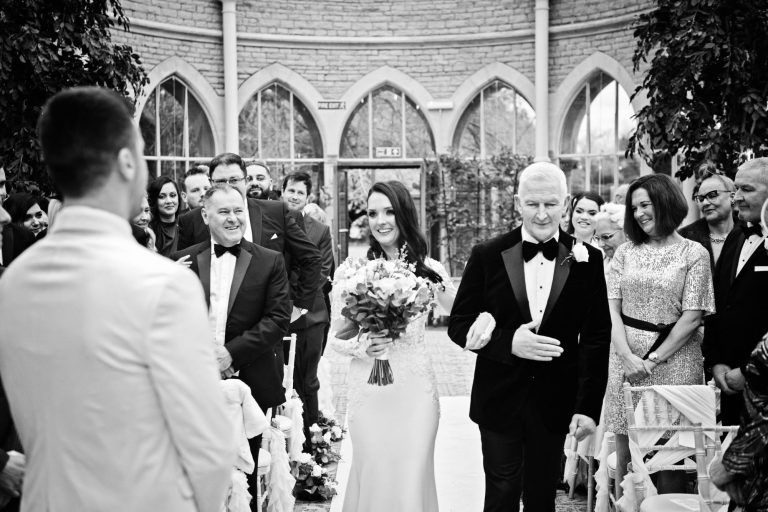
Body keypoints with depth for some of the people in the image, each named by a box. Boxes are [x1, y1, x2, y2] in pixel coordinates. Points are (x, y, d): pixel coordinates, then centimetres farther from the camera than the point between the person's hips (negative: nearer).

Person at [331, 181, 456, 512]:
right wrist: (360, 347, -17)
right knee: (372, 476, 6)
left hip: (417, 389, 1)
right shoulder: (350, 270, -2)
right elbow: (336, 335, 3)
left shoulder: (429, 270, 2)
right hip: (368, 389, -1)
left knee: (413, 478, 4)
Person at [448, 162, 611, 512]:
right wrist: (508, 342, -19)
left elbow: (596, 338, 1)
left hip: (554, 402, 1)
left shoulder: (587, 260, -1)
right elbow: (458, 325, -1)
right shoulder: (488, 256, -3)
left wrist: (588, 407, -5)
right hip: (499, 400, -1)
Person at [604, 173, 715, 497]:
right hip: (626, 356, 2)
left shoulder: (694, 254, 1)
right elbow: (612, 309, 3)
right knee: (625, 453, 5)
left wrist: (652, 360, -10)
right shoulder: (625, 252, 10)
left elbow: (692, 317, -5)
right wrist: (628, 357, -11)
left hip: (673, 358, -2)